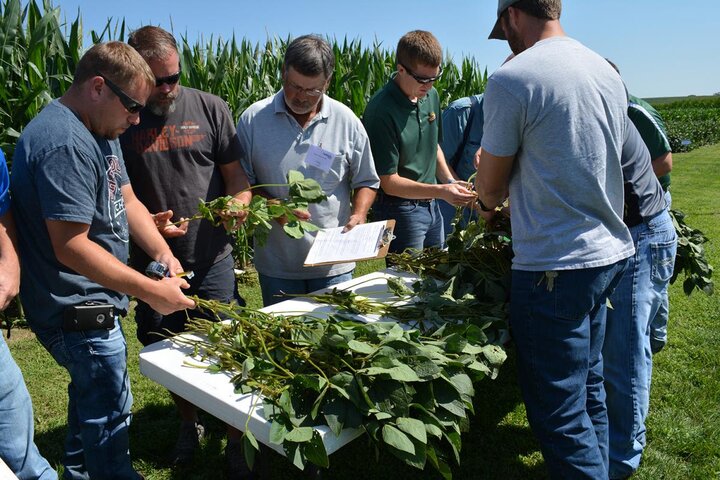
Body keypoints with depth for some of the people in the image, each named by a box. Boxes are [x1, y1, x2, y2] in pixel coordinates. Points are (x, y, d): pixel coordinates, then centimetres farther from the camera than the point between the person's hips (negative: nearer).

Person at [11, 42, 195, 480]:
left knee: (91, 400, 26)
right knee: (110, 412, 6)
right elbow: (71, 248, -28)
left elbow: (127, 200, 10)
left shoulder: (100, 131, 7)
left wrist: (163, 253, -4)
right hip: (77, 310, -10)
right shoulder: (64, 143, -26)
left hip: (90, 304, 10)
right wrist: (151, 291, -25)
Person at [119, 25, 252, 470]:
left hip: (212, 260, 0)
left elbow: (234, 171, 5)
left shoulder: (209, 108, 1)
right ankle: (190, 422, 43)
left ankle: (239, 437, 27)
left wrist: (239, 204, -16)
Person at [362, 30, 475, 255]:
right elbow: (388, 182, -18)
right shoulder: (382, 111, -20)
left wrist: (450, 182, 3)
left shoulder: (431, 95, 3)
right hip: (400, 208, -7)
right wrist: (441, 191, -24)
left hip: (431, 205, 7)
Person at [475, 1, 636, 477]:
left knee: (559, 412, 3)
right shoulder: (608, 72, 10)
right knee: (589, 387, 22)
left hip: (555, 267, -9)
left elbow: (490, 186, -6)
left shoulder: (511, 80, -14)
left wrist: (487, 202, 19)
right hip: (611, 253, 9)